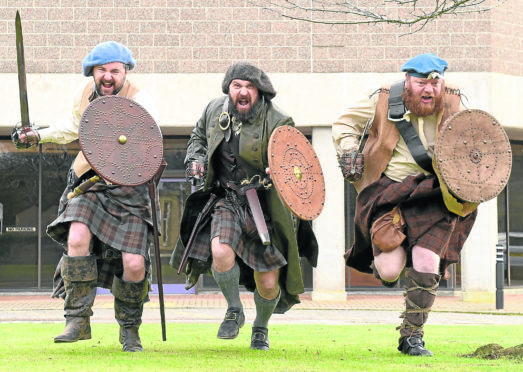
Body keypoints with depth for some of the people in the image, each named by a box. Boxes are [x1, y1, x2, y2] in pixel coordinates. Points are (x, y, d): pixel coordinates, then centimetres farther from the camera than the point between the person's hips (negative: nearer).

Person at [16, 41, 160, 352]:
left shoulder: (141, 101, -14)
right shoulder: (85, 95, 2)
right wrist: (40, 135, 18)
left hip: (130, 189, -3)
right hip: (89, 182, 3)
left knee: (134, 264, -11)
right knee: (78, 238, -24)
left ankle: (130, 329, 16)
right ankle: (78, 320, -16)